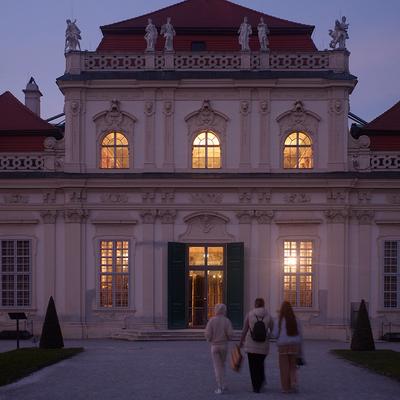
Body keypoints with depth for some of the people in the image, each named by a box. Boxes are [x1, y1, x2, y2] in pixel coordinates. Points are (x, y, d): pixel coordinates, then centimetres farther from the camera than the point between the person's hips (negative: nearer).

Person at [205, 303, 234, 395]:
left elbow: (208, 334, -13)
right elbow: (230, 334, -14)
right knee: (222, 365, 22)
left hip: (214, 346, -2)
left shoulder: (212, 320, -8)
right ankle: (222, 385, 21)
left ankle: (220, 388, -4)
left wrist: (210, 339, 10)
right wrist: (227, 338, 10)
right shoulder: (227, 321, -6)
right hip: (224, 345, 2)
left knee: (217, 367, 1)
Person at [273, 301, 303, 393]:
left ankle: (286, 388, 8)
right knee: (292, 367, 14)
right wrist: (300, 351, 10)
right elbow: (299, 335, 3)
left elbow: (275, 335, -7)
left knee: (284, 368, 7)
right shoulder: (295, 320, 1)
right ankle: (293, 383, -5)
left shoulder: (280, 321, -8)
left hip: (283, 346, -3)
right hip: (294, 346, 3)